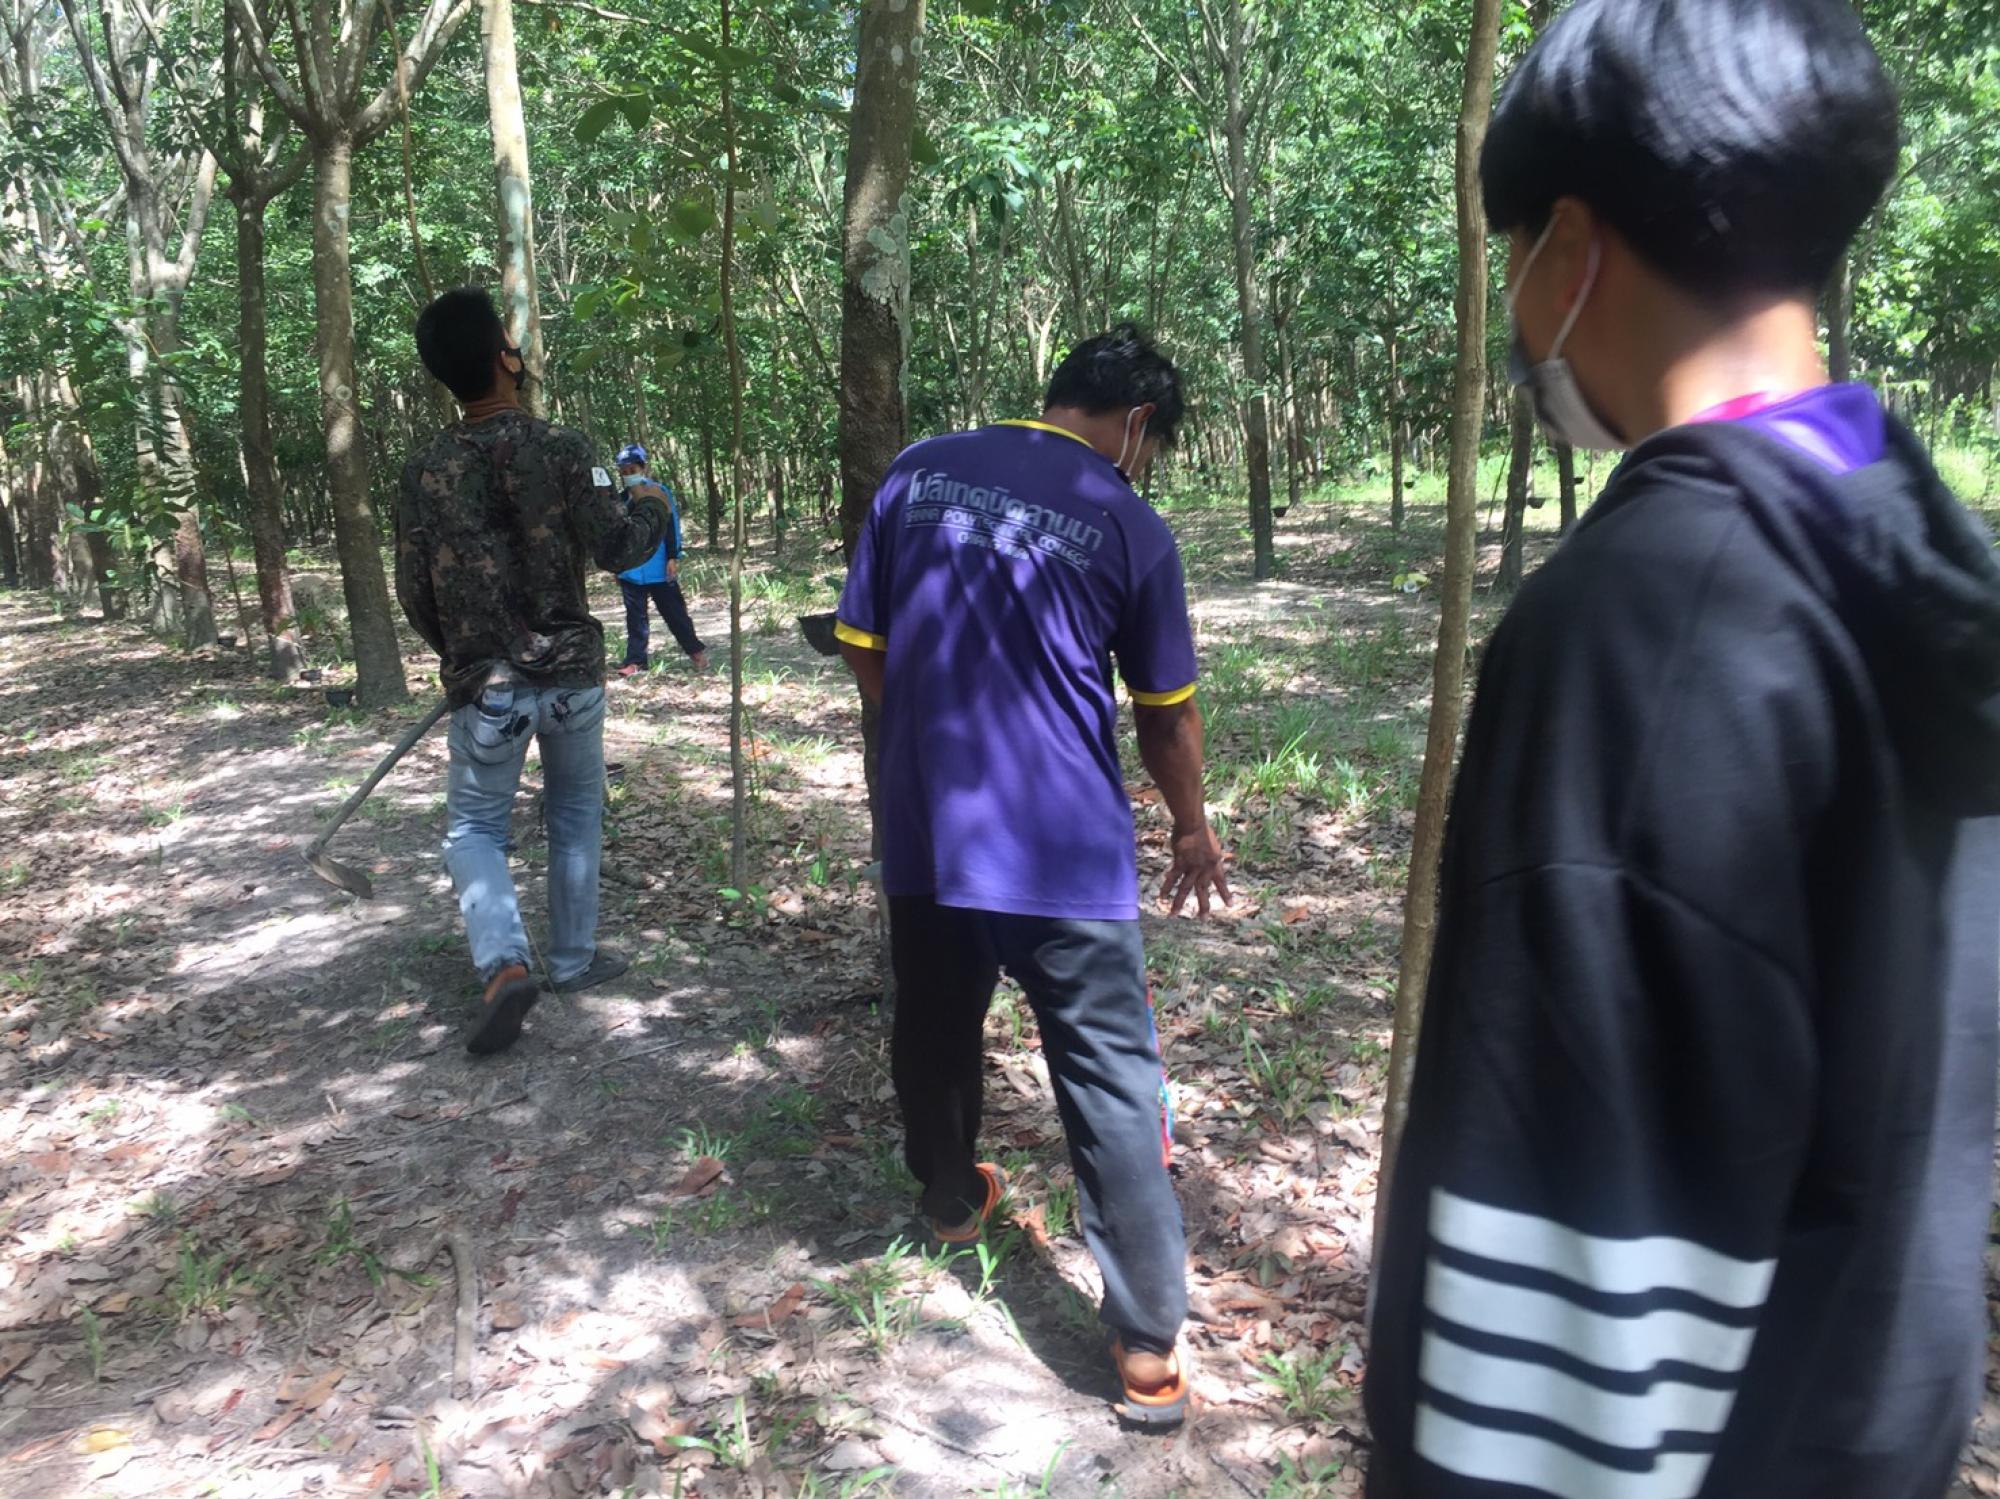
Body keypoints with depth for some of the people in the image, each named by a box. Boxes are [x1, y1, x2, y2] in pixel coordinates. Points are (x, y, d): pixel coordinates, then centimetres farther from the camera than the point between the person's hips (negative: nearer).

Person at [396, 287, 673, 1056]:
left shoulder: (426, 470, -2)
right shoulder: (559, 447, -9)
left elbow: (413, 590, 3)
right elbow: (618, 548, -8)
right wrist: (653, 507, 13)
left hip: (487, 686, 1)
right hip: (571, 673, 0)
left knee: (473, 828, 13)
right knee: (576, 818, 18)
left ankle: (504, 964, -7)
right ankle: (573, 957, 28)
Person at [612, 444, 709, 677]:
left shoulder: (659, 492, -5)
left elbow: (671, 526, -6)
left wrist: (673, 558, -12)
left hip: (659, 570, -4)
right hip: (630, 572, 4)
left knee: (674, 612, 4)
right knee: (635, 617, 7)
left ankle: (696, 651, 16)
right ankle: (635, 661, 11)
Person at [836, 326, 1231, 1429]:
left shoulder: (915, 475, 2)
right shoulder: (1131, 529, -6)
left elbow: (863, 648, 7)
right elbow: (1166, 716, 2)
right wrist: (1193, 831, 19)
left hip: (923, 833, 4)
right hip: (1066, 851, -4)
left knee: (935, 1032, 24)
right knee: (1112, 1084, 4)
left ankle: (951, 1201, 49)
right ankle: (1148, 1348, 10)